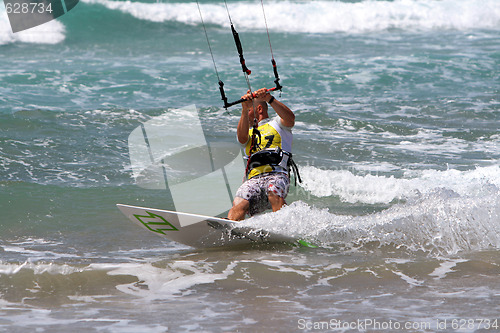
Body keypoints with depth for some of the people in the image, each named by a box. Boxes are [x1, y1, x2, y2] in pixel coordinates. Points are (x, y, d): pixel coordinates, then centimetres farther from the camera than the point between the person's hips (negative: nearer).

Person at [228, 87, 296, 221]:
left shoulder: (276, 124, 22)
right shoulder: (248, 133, 32)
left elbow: (290, 119, -3)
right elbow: (242, 138, 5)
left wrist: (270, 99, -16)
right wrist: (244, 110, -10)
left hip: (276, 175, -4)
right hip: (253, 179, 4)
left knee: (274, 194, -38)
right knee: (239, 205, -26)